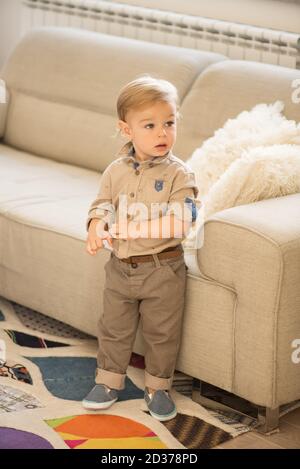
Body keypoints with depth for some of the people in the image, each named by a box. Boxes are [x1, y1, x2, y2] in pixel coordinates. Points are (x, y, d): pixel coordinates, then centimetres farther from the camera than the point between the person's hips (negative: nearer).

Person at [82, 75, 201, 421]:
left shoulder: (178, 174, -13)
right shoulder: (116, 171, -1)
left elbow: (181, 222, -20)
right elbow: (101, 204, 6)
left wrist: (135, 229, -29)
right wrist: (96, 227, -17)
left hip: (163, 269, -3)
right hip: (120, 266, 4)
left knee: (161, 333, 10)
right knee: (114, 328, 16)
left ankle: (158, 387, 29)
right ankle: (109, 381, 34)